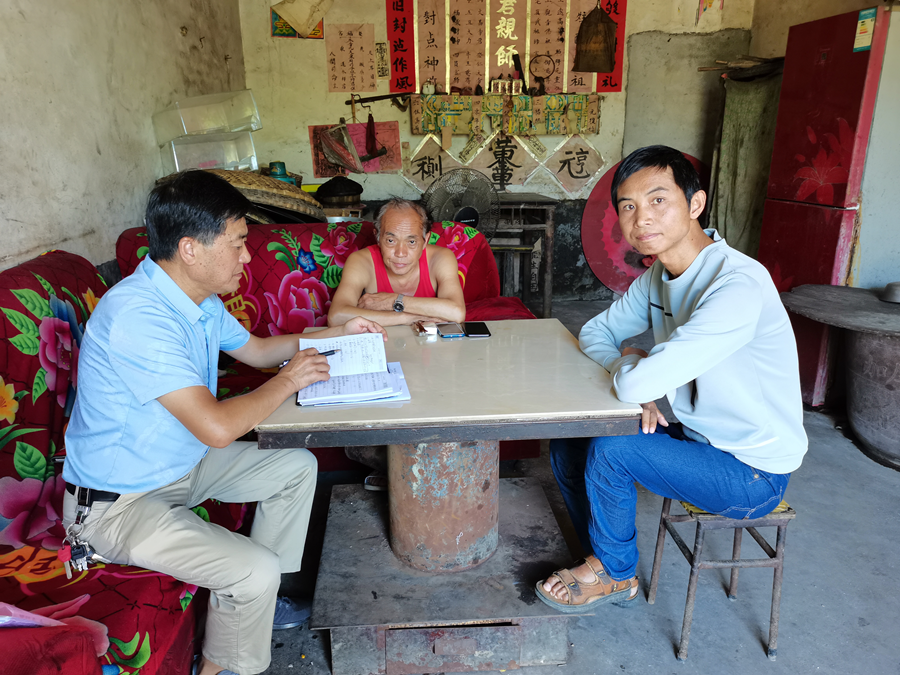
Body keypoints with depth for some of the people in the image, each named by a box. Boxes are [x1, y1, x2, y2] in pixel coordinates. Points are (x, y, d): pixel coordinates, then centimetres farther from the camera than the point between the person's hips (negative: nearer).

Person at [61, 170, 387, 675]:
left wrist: (336, 334, 5)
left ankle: (255, 600, 24)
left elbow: (255, 349, 14)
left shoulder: (198, 298, -2)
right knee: (256, 569, -21)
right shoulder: (137, 316, -33)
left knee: (297, 466, 10)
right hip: (121, 500, -9)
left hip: (183, 461, 9)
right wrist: (289, 381, -21)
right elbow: (217, 426, -37)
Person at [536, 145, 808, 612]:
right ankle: (608, 569, 19)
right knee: (568, 445, 0)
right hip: (699, 438, 8)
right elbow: (594, 332, 8)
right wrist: (634, 373, -12)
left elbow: (638, 384, -38)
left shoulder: (738, 286, -30)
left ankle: (614, 571, 7)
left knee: (610, 450, -23)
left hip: (753, 473, -8)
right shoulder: (658, 276, -1)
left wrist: (630, 363, -13)